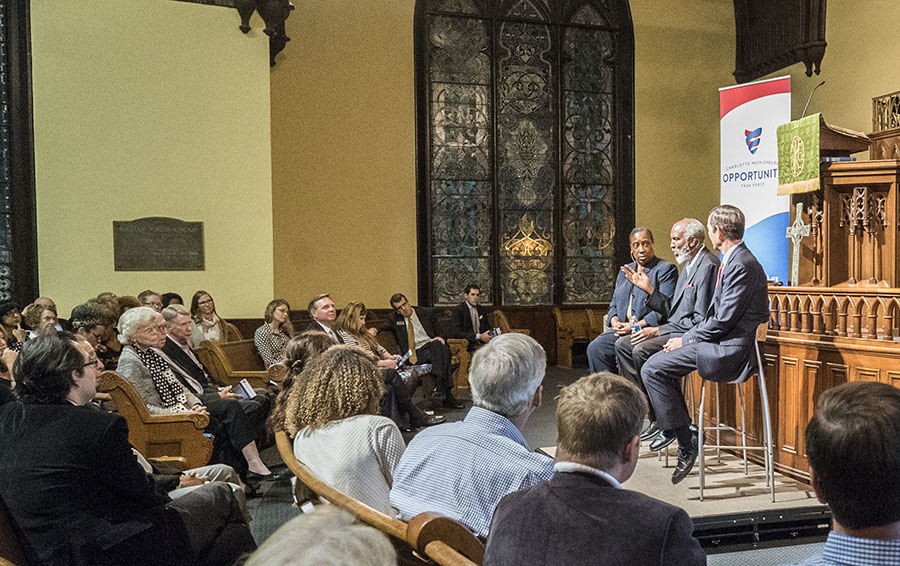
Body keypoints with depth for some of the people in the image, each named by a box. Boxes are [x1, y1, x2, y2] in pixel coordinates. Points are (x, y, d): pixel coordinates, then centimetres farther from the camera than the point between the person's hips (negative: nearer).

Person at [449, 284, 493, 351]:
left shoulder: (482, 310, 16)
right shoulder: (457, 310, -3)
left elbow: (487, 329, 23)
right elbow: (457, 333, -14)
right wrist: (479, 336, -21)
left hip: (481, 343, 7)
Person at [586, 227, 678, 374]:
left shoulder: (666, 269, 1)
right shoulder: (625, 271, 23)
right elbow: (614, 304, 23)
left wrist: (635, 326, -16)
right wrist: (614, 321, -1)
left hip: (647, 330, -6)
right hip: (622, 329, 6)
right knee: (595, 348, -19)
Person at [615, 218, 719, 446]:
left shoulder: (708, 266, -15)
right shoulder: (689, 266, 18)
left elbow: (701, 320, -21)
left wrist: (658, 330, -19)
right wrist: (648, 288, 10)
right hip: (676, 331, 10)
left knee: (642, 350, -26)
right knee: (623, 344, 2)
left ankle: (661, 421, -14)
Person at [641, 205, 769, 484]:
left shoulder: (740, 265, -19)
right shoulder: (735, 260, 14)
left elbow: (724, 320, -22)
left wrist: (686, 340, -11)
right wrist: (688, 337, 8)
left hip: (728, 350, -11)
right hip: (723, 342, 11)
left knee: (652, 369, -13)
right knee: (658, 363, 18)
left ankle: (685, 442, -7)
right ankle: (673, 428, 21)